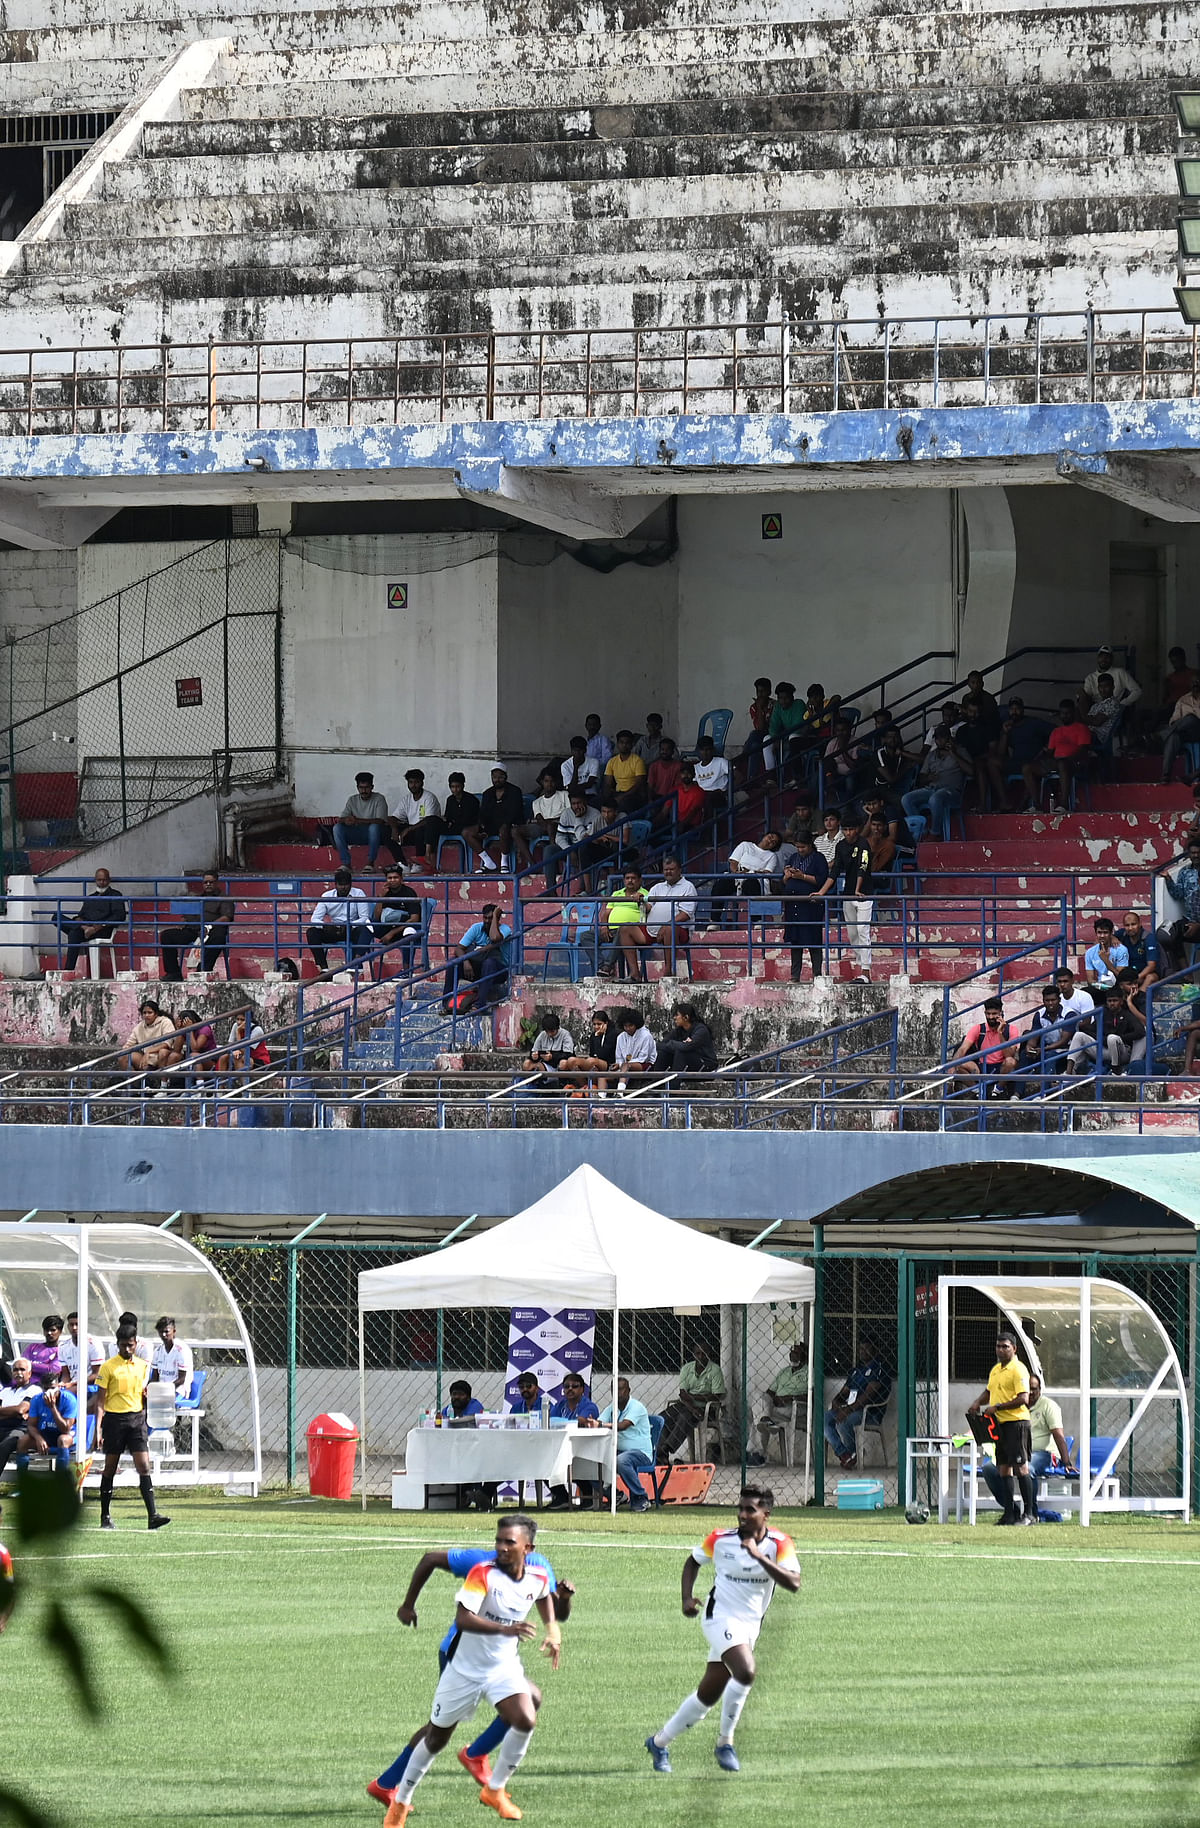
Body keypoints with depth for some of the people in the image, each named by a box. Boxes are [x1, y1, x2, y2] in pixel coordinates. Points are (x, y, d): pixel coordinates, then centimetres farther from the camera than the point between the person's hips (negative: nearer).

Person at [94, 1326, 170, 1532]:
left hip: (136, 1417, 3)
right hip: (114, 1419, -3)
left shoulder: (143, 1366, 10)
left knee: (144, 1467, -8)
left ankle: (153, 1516, -14)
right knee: (110, 1468, 4)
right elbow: (100, 1399, -4)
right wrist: (98, 1426, -10)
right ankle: (105, 1517, 14)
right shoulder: (108, 1367, -2)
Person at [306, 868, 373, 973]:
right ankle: (323, 967, -27)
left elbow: (364, 917, -11)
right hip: (332, 932, 2)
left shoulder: (358, 894, -4)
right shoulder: (327, 896, 0)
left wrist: (349, 925, -29)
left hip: (351, 930, -2)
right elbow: (315, 919, -5)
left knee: (366, 929, -34)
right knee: (312, 932, -23)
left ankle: (357, 959, -50)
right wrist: (325, 925, -28)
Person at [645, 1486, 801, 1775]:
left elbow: (793, 1584, -22)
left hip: (750, 1627, 3)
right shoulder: (720, 1540, -6)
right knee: (745, 1671, -29)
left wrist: (759, 1556, -31)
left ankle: (659, 1742, 27)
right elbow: (693, 1561, 13)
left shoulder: (779, 1545, -8)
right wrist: (687, 1597, -2)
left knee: (708, 1696, 9)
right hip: (721, 1618, -3)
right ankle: (724, 1742, -13)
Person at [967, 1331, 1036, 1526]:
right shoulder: (995, 1370, 16)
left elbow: (1023, 1399, -19)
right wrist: (977, 1403, 11)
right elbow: (989, 1391, 31)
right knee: (1003, 1468, 9)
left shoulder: (1018, 1370, -11)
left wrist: (997, 1407, -19)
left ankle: (1029, 1513, -6)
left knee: (1021, 1467, -8)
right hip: (1000, 1424, 9)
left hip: (1016, 1421, -9)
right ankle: (1009, 1512, 13)